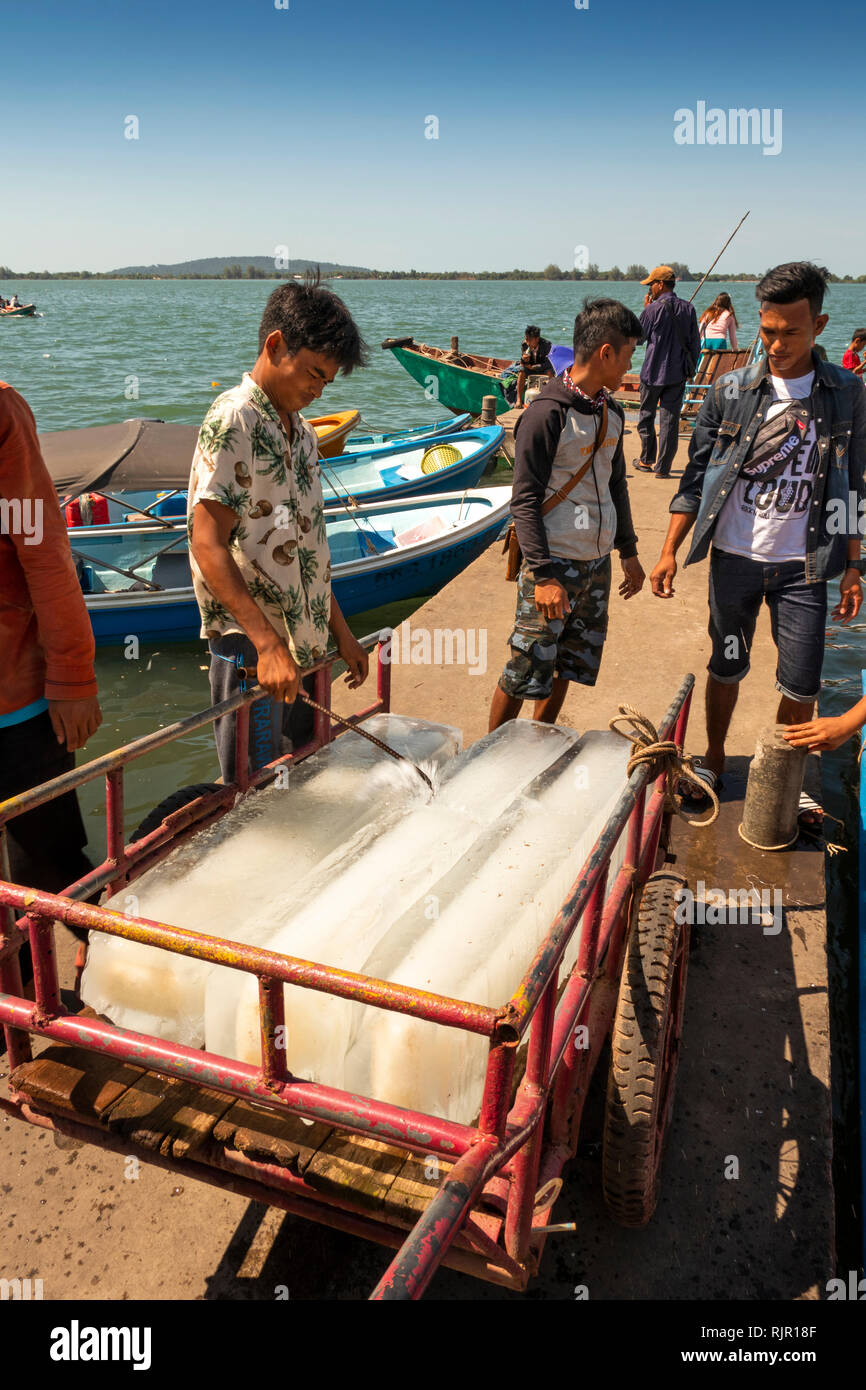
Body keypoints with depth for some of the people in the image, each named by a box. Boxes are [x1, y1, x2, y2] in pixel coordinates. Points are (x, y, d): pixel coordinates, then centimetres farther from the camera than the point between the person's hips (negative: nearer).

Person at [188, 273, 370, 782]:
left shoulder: (301, 429, 14)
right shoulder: (233, 422, -13)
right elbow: (209, 547, -19)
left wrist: (340, 630, 16)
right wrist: (267, 644, -25)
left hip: (306, 644, 8)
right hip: (253, 646, -8)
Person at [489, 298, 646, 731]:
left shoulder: (611, 412, 10)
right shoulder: (546, 414, -15)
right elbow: (525, 501, -16)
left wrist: (628, 551, 21)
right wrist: (543, 575, -21)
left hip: (597, 564, 8)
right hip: (554, 563, -8)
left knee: (567, 667, 15)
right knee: (526, 672, -2)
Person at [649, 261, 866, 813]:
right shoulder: (730, 390, -1)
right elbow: (697, 477, 2)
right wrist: (669, 552, -3)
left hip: (803, 565, 0)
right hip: (735, 556, 0)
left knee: (802, 687, 3)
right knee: (727, 668, 13)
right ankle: (715, 761, 34)